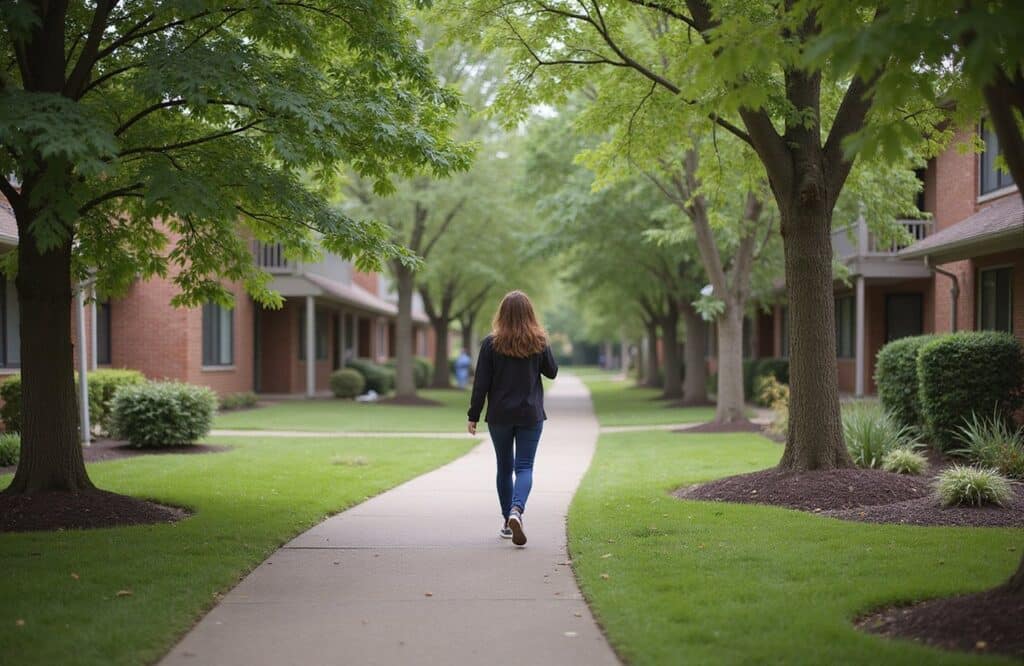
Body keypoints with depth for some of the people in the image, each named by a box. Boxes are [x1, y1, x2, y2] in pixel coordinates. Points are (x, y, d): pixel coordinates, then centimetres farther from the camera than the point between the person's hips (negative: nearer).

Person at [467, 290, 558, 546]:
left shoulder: (491, 343, -7)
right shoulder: (539, 342, -4)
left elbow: (481, 383, -6)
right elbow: (552, 372, 9)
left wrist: (474, 416, 0)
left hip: (499, 416, 0)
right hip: (530, 415, 0)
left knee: (504, 467, 14)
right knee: (525, 467, 0)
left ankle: (508, 521, 19)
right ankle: (517, 509, -26)